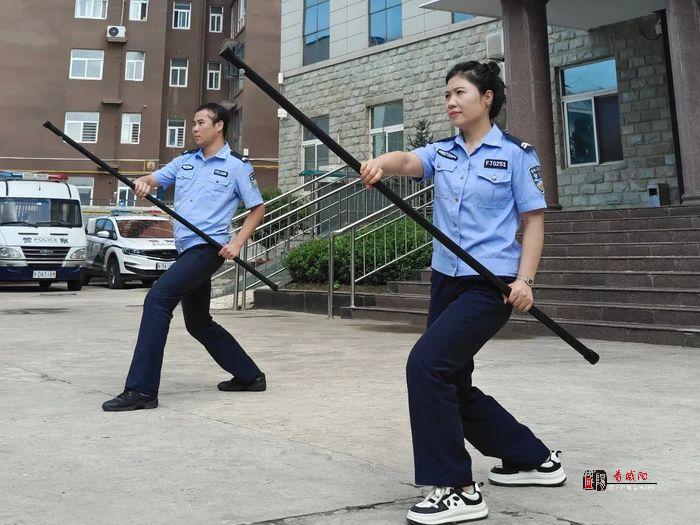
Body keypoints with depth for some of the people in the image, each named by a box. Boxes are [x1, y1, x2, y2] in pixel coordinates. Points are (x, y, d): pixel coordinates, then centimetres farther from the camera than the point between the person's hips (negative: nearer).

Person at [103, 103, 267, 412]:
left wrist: (237, 243, -10)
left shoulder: (237, 166, 0)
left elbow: (258, 208, 3)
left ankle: (141, 390, -20)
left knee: (157, 299, -22)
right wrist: (143, 184, -14)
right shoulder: (185, 161, 17)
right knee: (198, 323, 15)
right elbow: (154, 179, 11)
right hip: (186, 250, 8)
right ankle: (250, 376, 29)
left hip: (208, 248, -8)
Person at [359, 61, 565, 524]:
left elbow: (534, 220, -3)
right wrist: (381, 164, -33)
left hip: (491, 285, -7)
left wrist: (525, 279, -16)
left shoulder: (516, 154, -2)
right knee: (452, 386, 13)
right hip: (446, 280, 7)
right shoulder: (442, 153, 11)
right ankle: (534, 458, 34)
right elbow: (407, 161, -10)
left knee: (426, 363, -22)